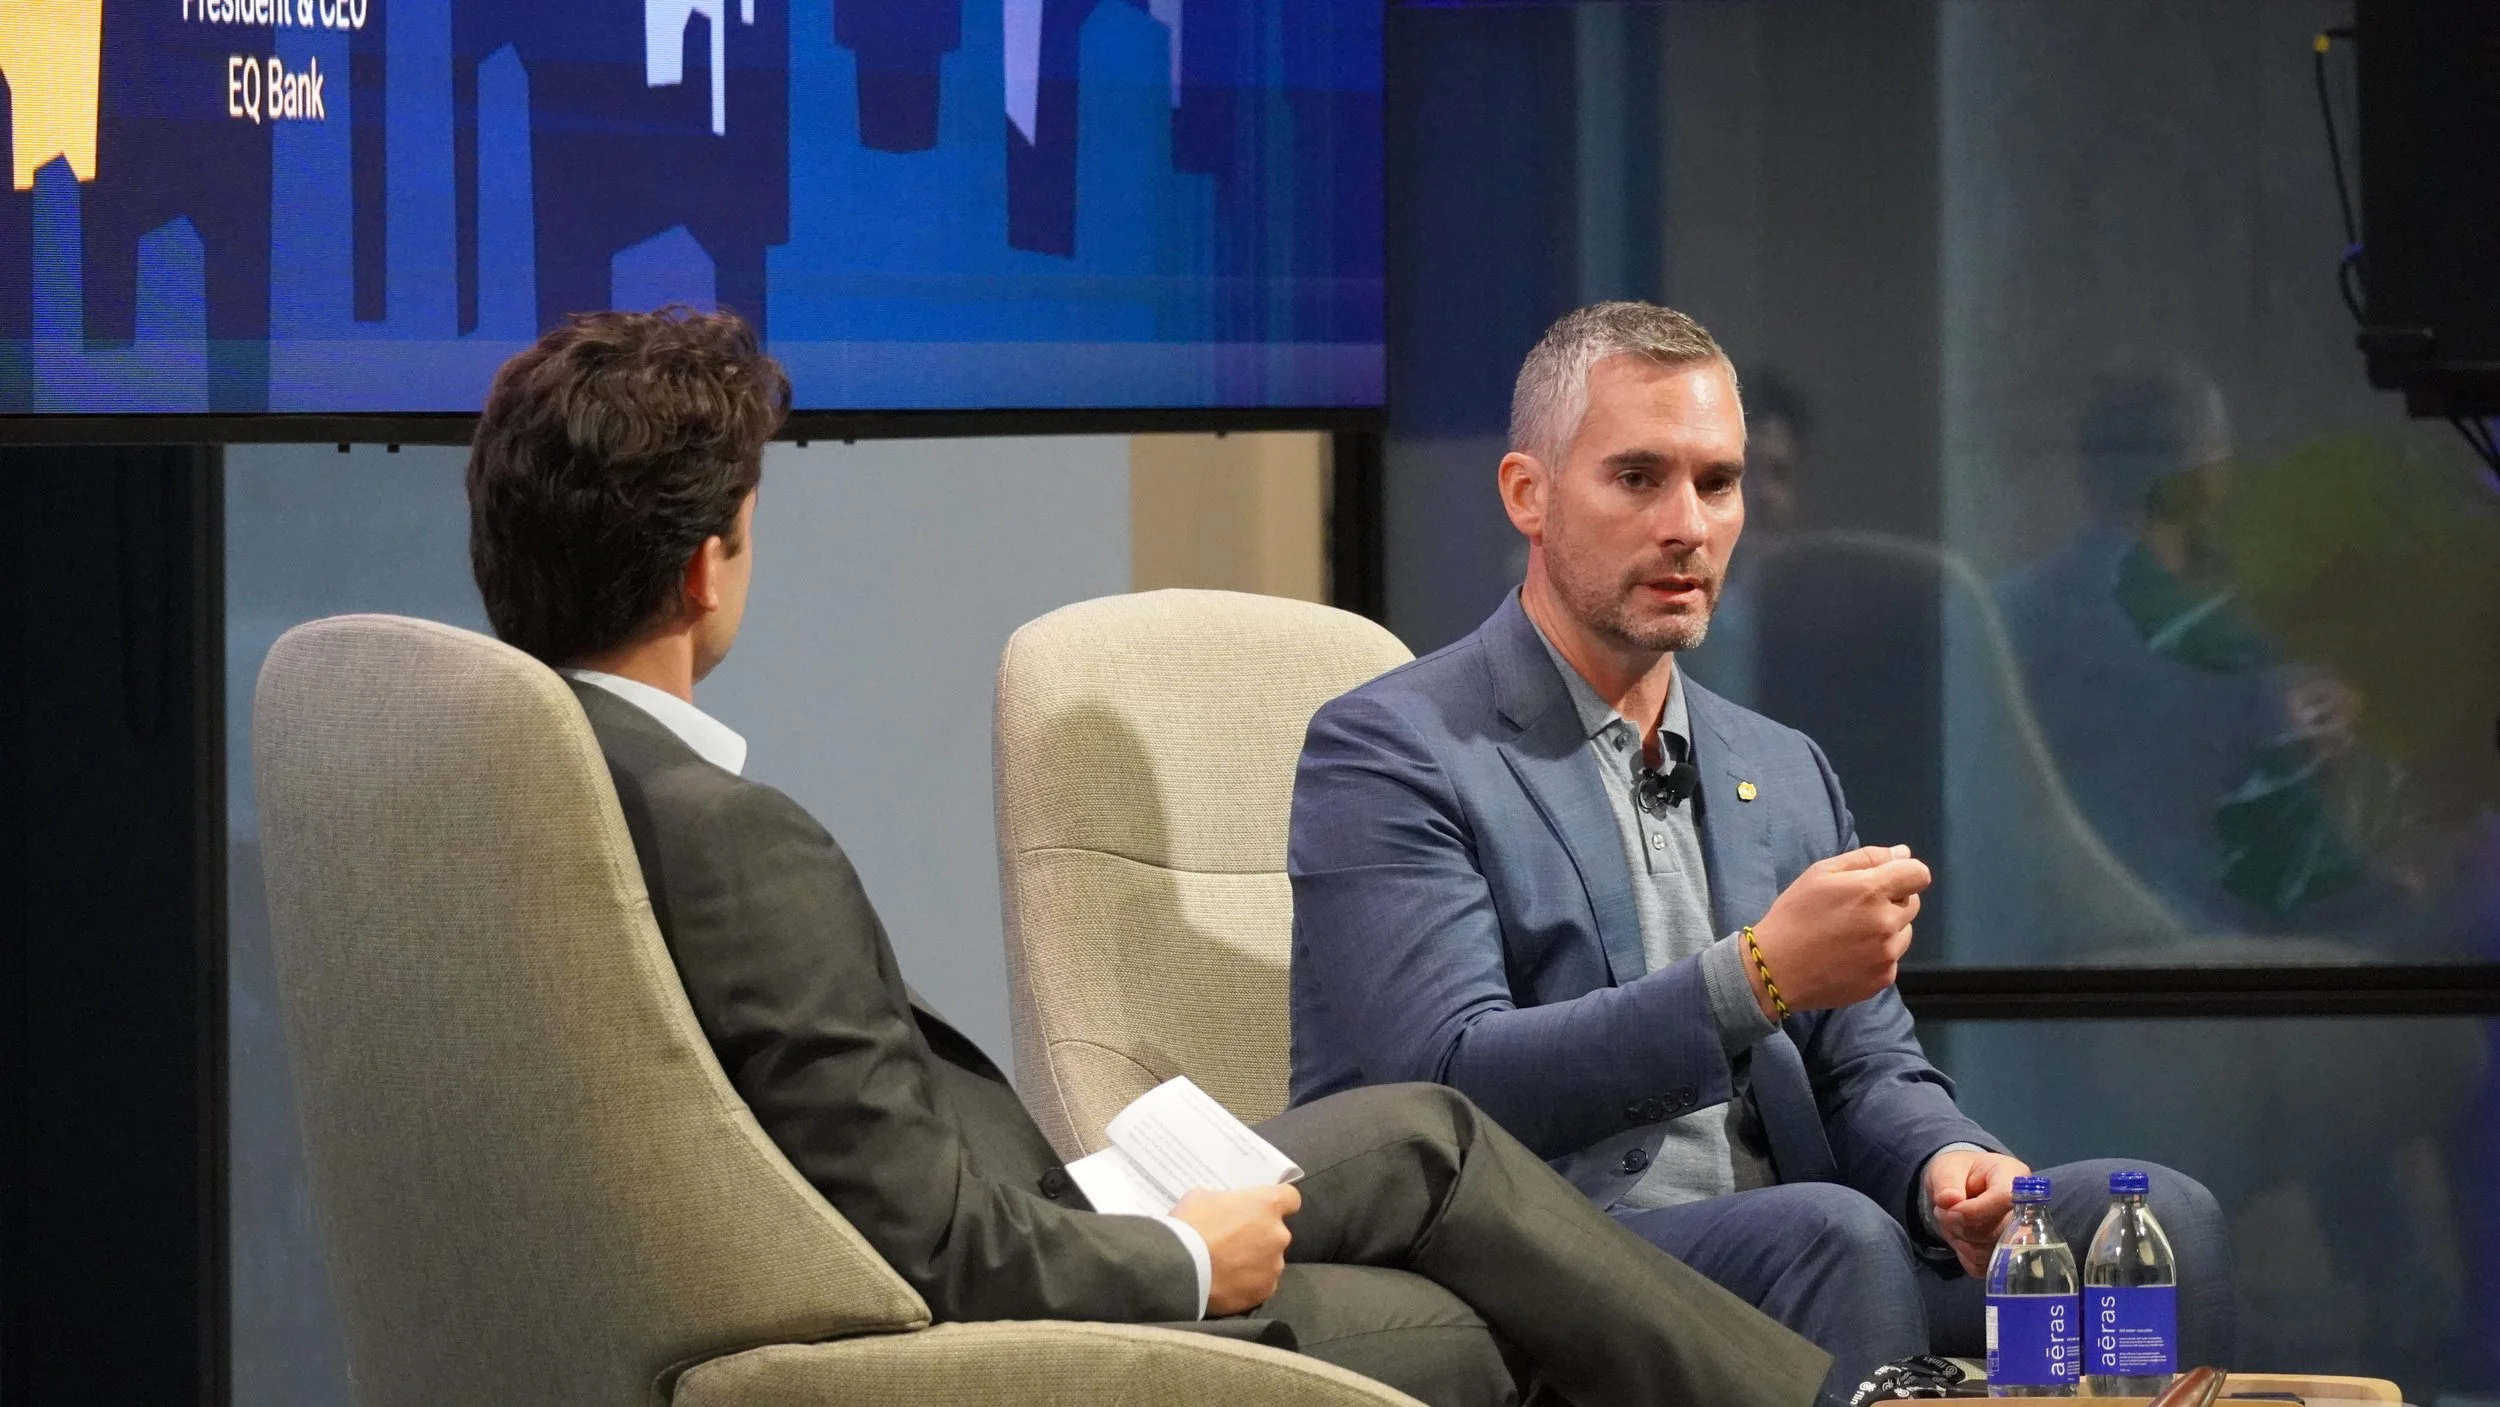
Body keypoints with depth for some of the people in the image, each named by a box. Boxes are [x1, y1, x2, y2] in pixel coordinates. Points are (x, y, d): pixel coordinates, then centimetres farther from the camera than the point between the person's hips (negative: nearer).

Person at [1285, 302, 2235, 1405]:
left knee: (2153, 1216, -16)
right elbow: (1452, 1085, -14)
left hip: (1763, 1270, 6)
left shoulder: (1787, 774, 21)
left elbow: (1867, 1077, 19)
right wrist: (1760, 975, -22)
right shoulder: (1385, 754, -2)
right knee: (1834, 1233, -34)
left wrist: (1947, 1166, -7)